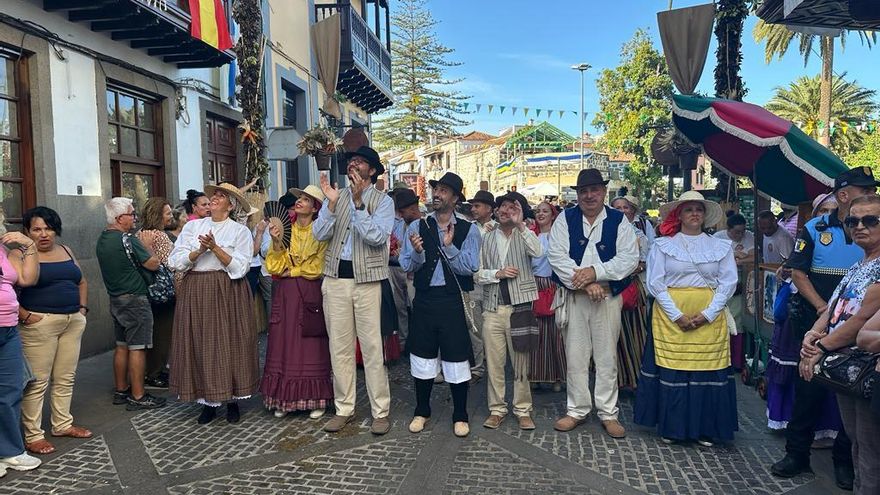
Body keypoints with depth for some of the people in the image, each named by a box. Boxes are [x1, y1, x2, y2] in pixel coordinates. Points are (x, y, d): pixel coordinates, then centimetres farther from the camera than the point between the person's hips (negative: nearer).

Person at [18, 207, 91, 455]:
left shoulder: (65, 251, 13)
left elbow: (82, 281, 22)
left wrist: (83, 308, 12)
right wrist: (25, 316, -17)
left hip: (73, 322, 6)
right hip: (40, 323, -6)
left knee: (66, 378, 13)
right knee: (37, 382, -2)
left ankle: (62, 424, 25)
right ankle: (33, 435, 8)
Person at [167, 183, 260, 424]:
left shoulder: (240, 231, 3)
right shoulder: (192, 226, 12)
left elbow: (239, 268, -8)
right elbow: (175, 261, 3)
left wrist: (215, 248, -15)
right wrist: (199, 251, -12)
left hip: (227, 293, -3)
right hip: (195, 293, 3)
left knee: (229, 345, -1)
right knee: (200, 346, 3)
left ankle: (232, 400, 12)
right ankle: (209, 401, 14)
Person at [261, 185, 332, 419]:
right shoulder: (285, 229, 10)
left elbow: (319, 266, -7)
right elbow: (275, 267, 4)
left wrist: (291, 271, -5)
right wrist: (276, 243, -10)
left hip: (310, 294, -3)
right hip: (285, 294, 4)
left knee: (311, 346, 0)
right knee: (285, 344, 4)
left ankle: (315, 399, 8)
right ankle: (284, 399, 13)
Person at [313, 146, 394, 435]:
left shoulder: (383, 201, 0)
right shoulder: (336, 196, 10)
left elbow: (377, 237, -16)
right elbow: (319, 234, -2)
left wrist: (358, 202, -20)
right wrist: (331, 204, -15)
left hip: (366, 279, -3)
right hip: (335, 277, 4)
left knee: (371, 347, -1)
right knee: (339, 347, 9)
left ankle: (380, 412, 11)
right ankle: (344, 409, 21)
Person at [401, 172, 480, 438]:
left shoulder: (469, 230, -1)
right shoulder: (417, 227, 5)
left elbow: (470, 267, -10)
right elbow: (407, 266, 0)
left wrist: (449, 246, -21)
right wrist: (417, 252, -20)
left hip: (453, 301, -2)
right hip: (424, 299, 2)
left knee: (457, 360, 4)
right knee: (422, 356, 12)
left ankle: (460, 416, 22)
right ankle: (422, 411, 30)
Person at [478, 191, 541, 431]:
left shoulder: (524, 236, 5)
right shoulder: (487, 239, 12)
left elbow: (538, 252, -18)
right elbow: (477, 272, 6)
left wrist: (520, 224, -22)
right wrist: (498, 273, -11)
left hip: (519, 307, -2)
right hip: (492, 308, 2)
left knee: (521, 364, 6)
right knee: (494, 363, 7)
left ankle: (523, 410, 17)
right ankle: (497, 409, 19)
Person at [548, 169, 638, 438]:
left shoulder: (619, 221, 4)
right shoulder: (565, 219, 4)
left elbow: (629, 258, -5)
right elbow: (557, 257, -5)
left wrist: (595, 272, -16)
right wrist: (585, 282, -14)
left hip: (608, 296, 0)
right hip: (574, 296, 0)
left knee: (607, 356, 6)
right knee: (575, 355, 5)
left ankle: (608, 413, 18)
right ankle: (577, 410, 19)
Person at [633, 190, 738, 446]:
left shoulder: (721, 246, 10)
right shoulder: (662, 245, 3)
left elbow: (728, 282, 3)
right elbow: (655, 283, -3)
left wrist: (707, 314, -9)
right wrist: (677, 315, -11)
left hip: (709, 318, 2)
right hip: (670, 316, -1)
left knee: (708, 370, 1)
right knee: (671, 368, -1)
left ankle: (705, 429, 16)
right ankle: (671, 428, 13)